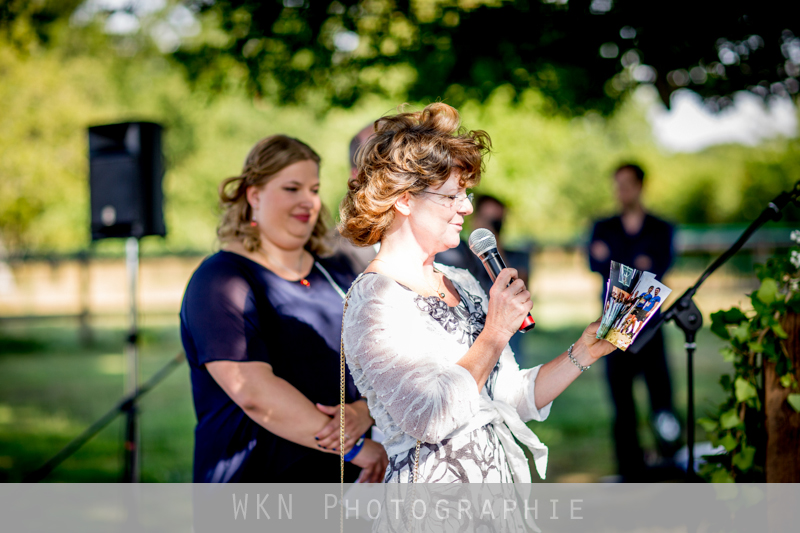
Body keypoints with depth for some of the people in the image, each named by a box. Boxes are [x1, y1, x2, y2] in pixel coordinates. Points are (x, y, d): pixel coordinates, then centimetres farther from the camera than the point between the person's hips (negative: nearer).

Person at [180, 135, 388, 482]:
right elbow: (254, 392, -19)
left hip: (341, 481, 6)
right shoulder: (219, 281, -8)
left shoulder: (338, 279, 14)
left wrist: (362, 412, -14)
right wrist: (354, 447, -19)